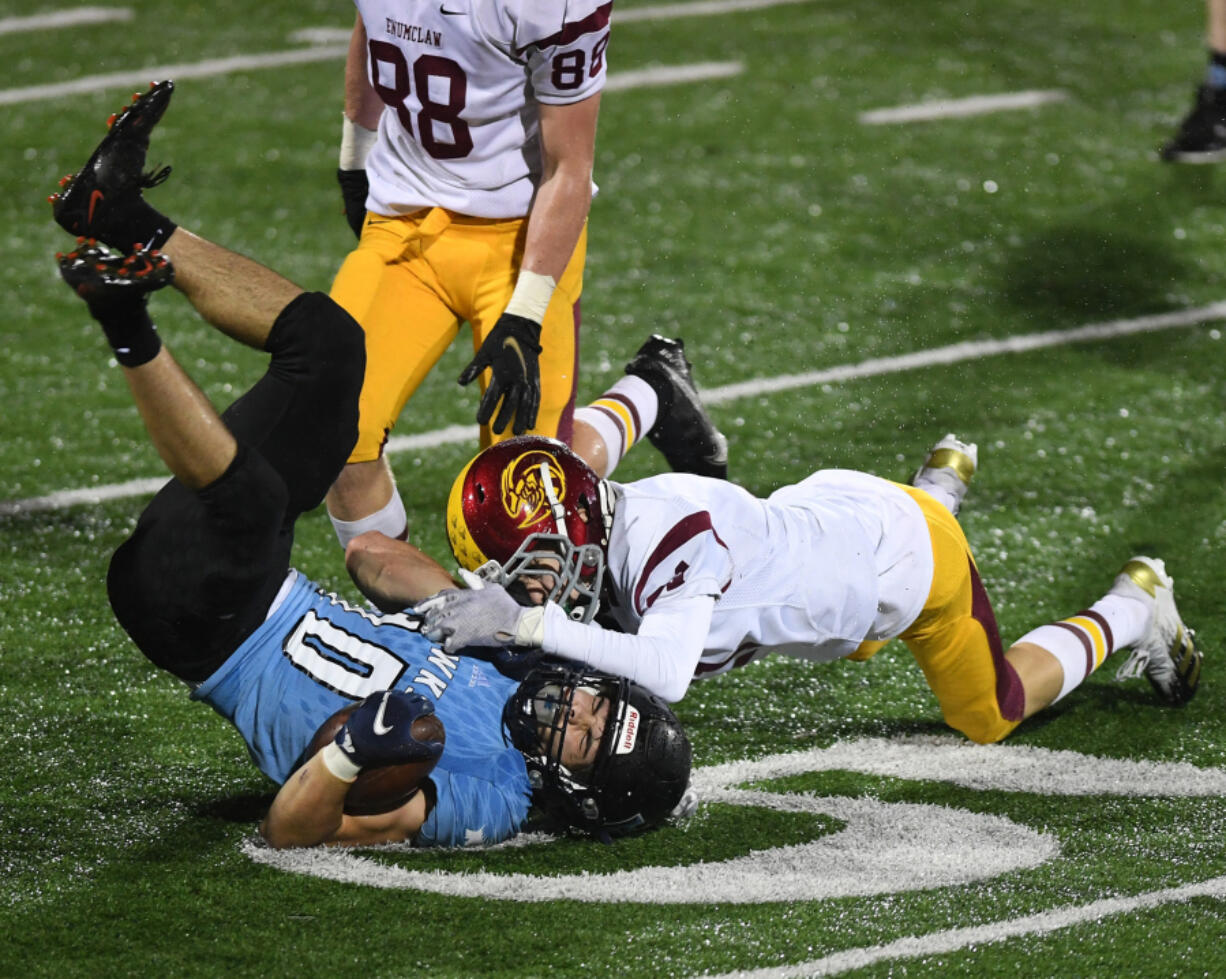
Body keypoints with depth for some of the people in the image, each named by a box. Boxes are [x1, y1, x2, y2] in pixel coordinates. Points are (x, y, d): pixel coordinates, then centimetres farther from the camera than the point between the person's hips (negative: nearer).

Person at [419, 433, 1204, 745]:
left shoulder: (669, 533, -43)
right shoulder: (604, 540, -20)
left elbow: (665, 675, -55)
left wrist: (534, 625, -58)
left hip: (912, 553, -7)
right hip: (829, 509, 7)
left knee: (994, 717, 15)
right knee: (855, 643, 40)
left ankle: (1131, 609, 36)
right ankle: (944, 482, 55)